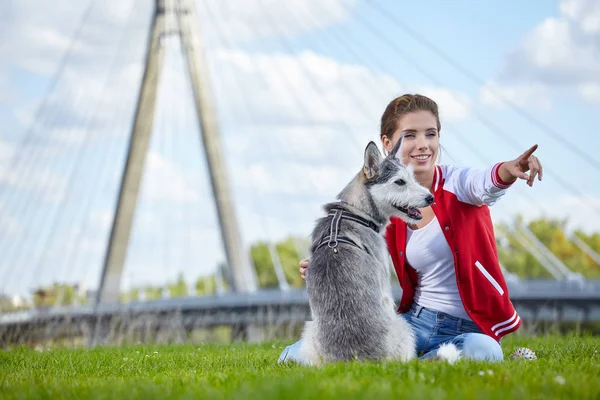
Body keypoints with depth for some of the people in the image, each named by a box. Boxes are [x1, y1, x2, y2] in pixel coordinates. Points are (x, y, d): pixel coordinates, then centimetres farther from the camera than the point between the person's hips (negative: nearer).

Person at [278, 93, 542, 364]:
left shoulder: (456, 183, -9)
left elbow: (486, 184, -34)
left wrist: (508, 170, -57)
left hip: (470, 330, -1)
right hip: (414, 320, 1)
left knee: (483, 351, -39)